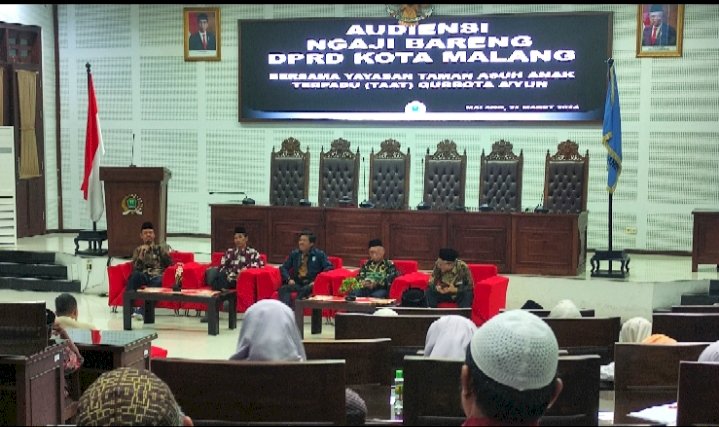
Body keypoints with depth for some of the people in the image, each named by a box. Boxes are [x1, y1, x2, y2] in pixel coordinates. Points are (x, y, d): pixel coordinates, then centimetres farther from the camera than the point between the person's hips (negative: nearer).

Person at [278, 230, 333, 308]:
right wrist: (289, 279, -3)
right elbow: (283, 267, 17)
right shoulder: (294, 254, 17)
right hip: (297, 283, 3)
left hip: (310, 284, -3)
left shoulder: (319, 254, 8)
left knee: (305, 290, -38)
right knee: (283, 288, -28)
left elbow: (329, 267, -1)